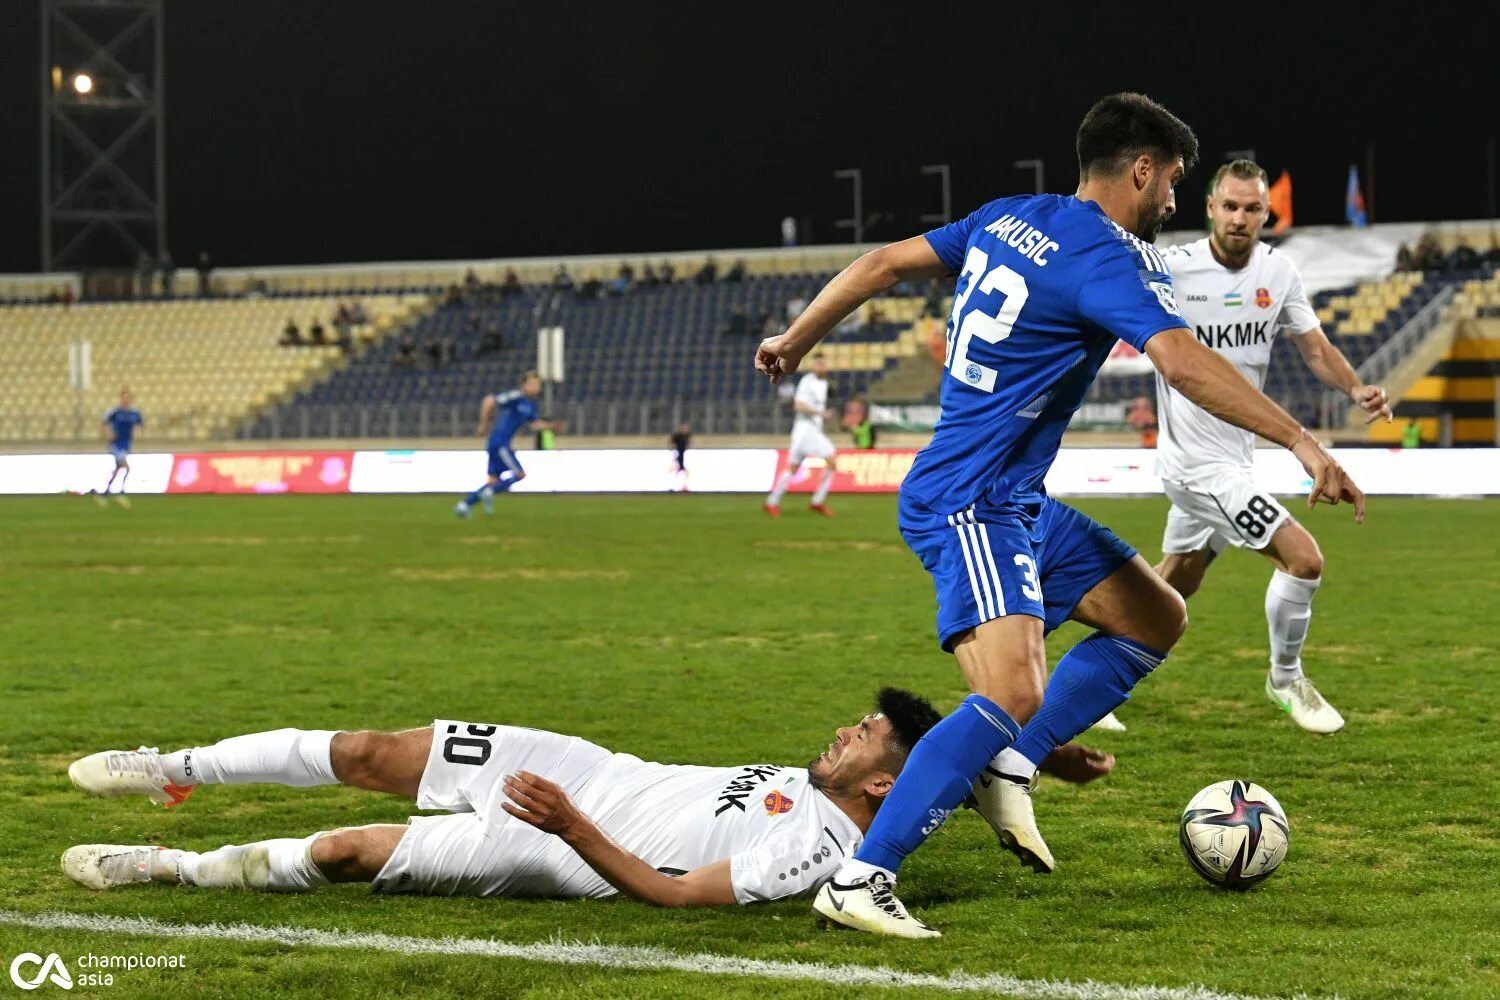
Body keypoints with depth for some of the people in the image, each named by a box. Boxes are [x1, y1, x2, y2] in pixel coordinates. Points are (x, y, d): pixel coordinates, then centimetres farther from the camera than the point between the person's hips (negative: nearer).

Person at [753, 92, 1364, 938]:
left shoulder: (1010, 220, 10)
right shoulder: (1111, 258, -16)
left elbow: (883, 264, 16)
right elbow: (1184, 362, -30)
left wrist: (796, 342, 28)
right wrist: (1304, 444, -32)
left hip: (1018, 505, 10)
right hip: (969, 508, -10)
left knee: (1157, 620, 14)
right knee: (1014, 697, -25)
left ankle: (1007, 768, 11)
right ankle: (859, 881, -24)